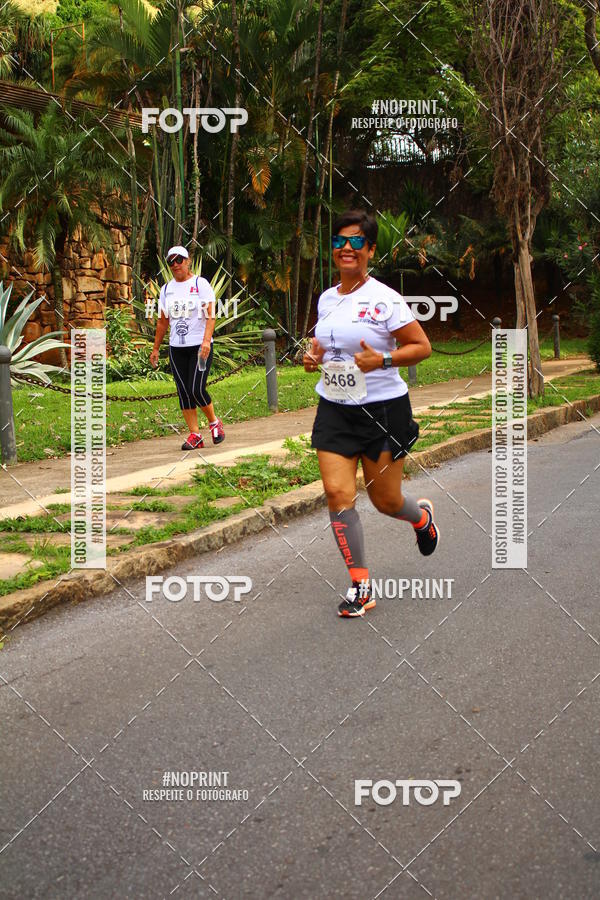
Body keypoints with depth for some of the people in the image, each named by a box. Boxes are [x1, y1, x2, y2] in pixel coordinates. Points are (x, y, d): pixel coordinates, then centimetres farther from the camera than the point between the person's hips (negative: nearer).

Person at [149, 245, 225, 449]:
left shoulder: (200, 284, -3)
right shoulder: (166, 289, 12)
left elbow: (210, 315, -12)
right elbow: (162, 321, 19)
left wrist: (206, 340, -25)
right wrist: (156, 349, 16)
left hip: (200, 346, -5)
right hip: (176, 348, 5)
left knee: (196, 390, -12)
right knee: (183, 393, 1)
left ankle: (214, 422, 13)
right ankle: (195, 435, 7)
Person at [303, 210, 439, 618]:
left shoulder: (384, 300, -12)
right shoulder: (326, 299, 7)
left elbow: (422, 347, -9)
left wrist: (383, 360, -24)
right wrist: (314, 357, 3)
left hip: (383, 409, -5)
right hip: (334, 410, 5)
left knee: (386, 501, 6)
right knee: (338, 494, -9)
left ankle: (422, 515, 45)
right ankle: (360, 586, 4)